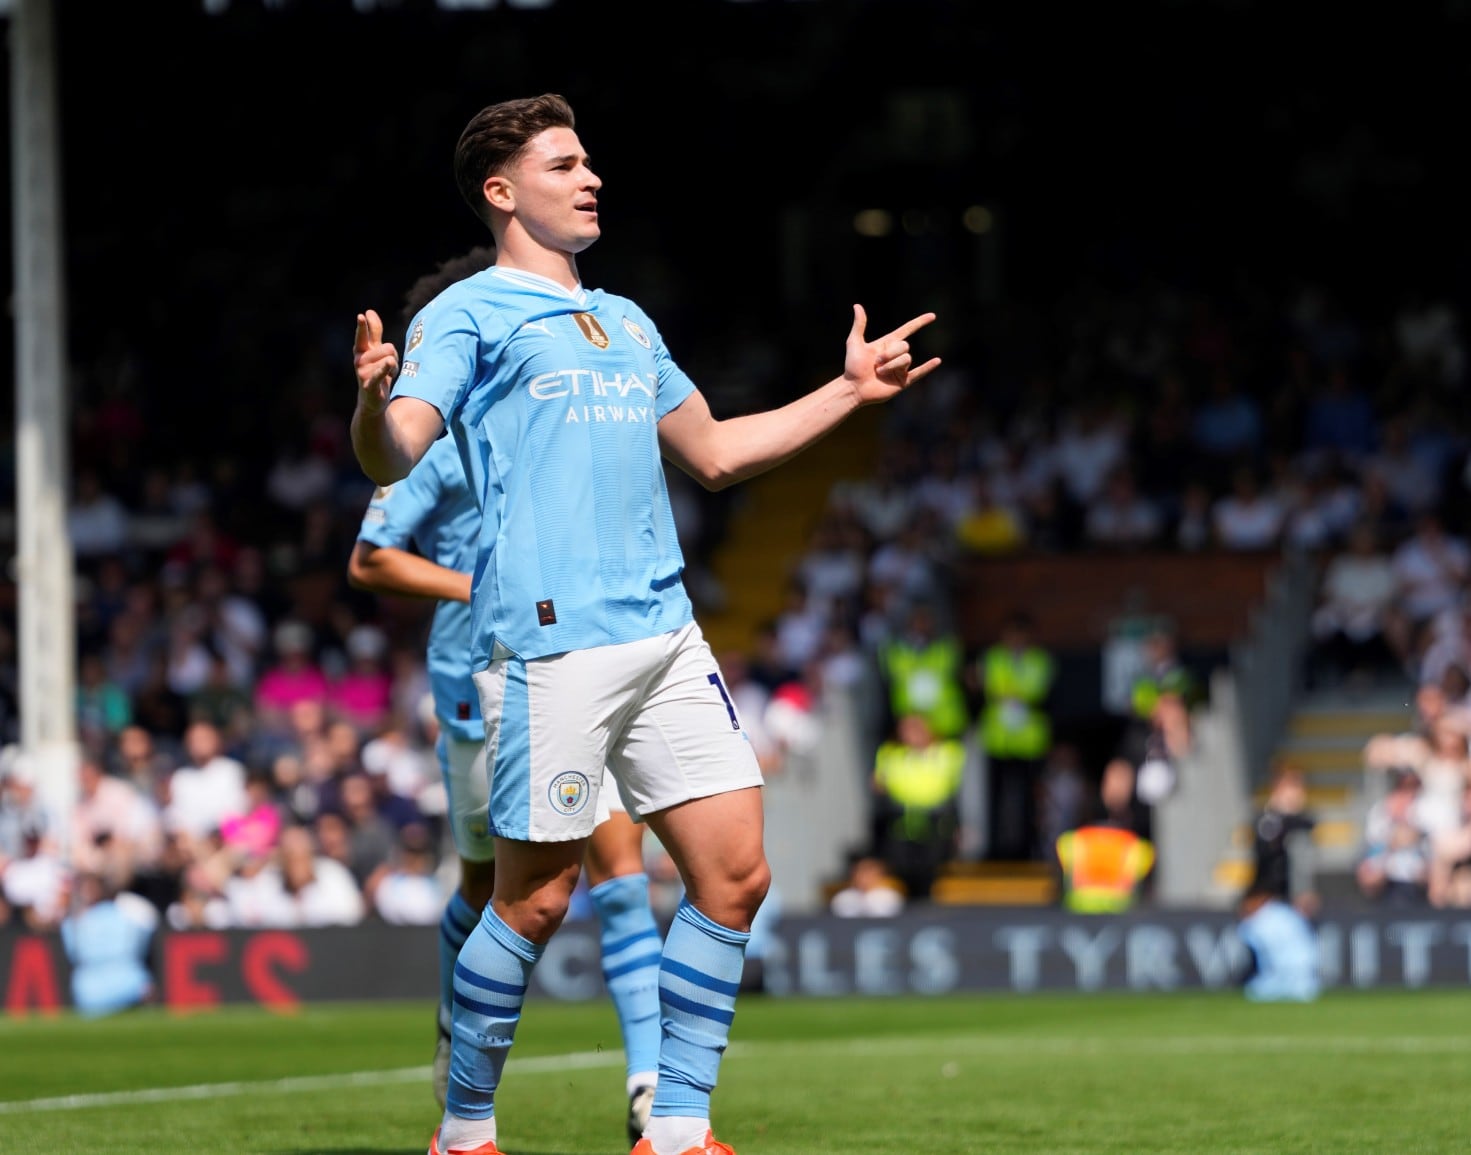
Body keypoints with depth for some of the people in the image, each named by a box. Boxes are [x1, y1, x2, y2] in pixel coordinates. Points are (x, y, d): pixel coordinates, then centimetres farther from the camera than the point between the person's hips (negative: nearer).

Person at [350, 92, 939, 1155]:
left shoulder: (628, 324, 23)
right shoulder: (470, 314, 1)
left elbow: (712, 453, 32)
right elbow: (394, 456, -12)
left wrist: (848, 392, 30)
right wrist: (374, 398, -35)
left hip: (666, 635, 7)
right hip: (550, 638, -7)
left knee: (735, 873, 0)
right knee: (538, 897, -5)